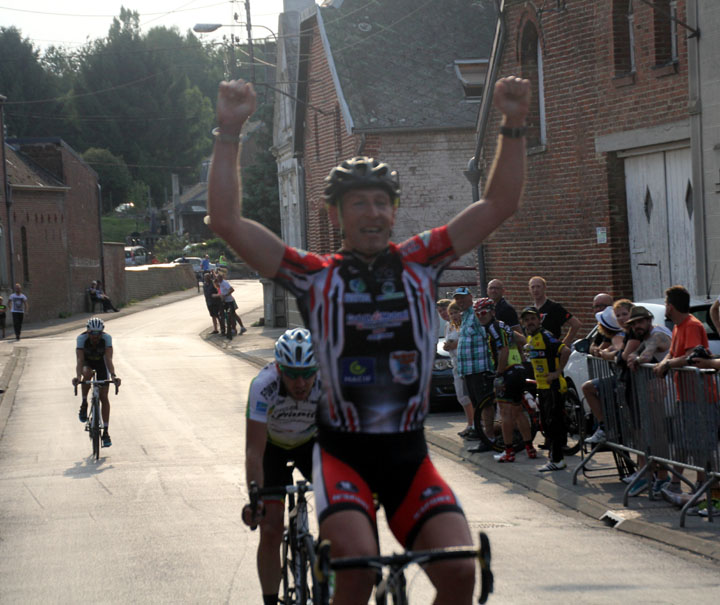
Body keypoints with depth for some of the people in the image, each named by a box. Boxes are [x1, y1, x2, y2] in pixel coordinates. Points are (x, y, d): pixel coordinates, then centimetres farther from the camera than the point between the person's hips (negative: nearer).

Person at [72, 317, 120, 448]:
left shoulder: (107, 338, -31)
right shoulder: (82, 338, -32)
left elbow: (109, 359, -38)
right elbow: (79, 360, -39)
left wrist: (113, 375, -53)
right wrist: (78, 376, -55)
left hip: (101, 362, 1)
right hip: (87, 362, -1)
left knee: (104, 397, -7)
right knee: (87, 373, -37)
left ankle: (105, 432, -2)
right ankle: (84, 404, -16)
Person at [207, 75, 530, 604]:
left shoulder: (419, 263, 6)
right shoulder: (316, 276, 0)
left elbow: (499, 205, 4)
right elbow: (227, 221, -7)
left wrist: (514, 125, -7)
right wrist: (230, 132, -12)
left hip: (408, 455, 2)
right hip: (344, 453, -2)